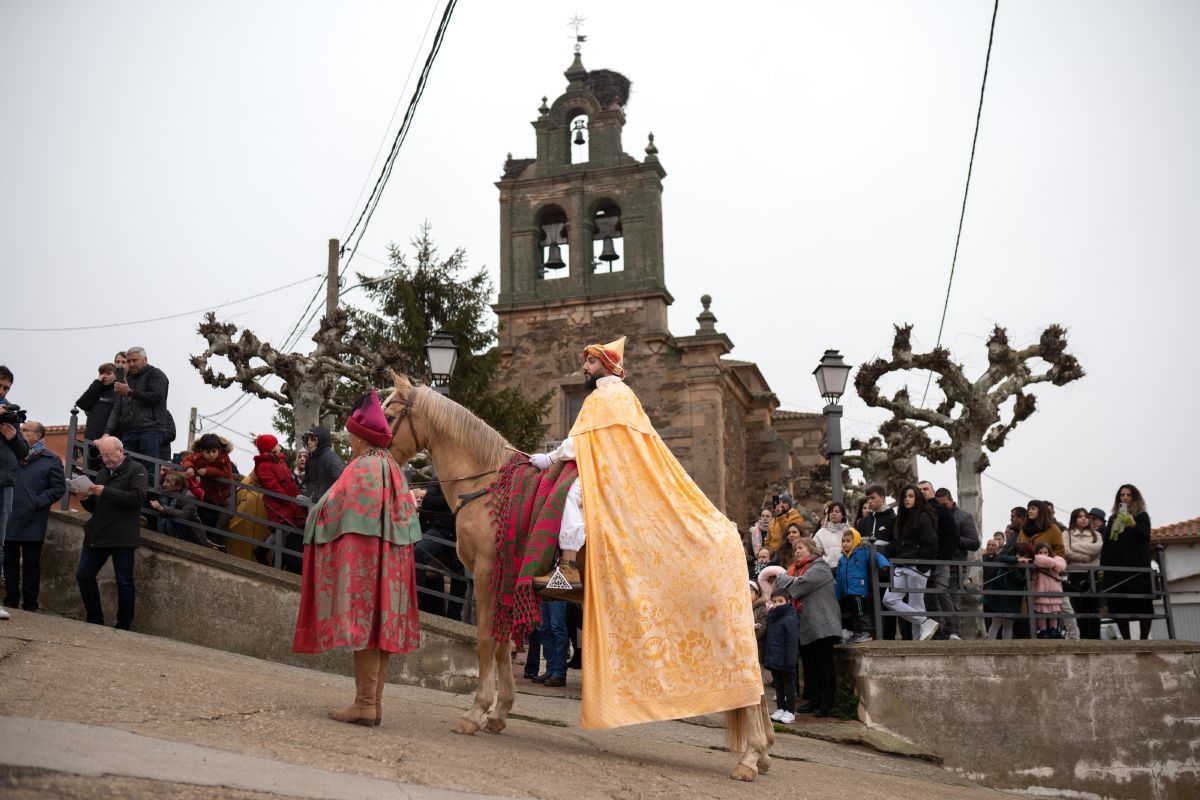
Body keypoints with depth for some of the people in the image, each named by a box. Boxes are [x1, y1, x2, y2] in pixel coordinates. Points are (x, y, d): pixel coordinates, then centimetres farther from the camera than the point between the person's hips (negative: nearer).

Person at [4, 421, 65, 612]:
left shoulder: (51, 460, 3)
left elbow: (59, 488, -2)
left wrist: (38, 501, -13)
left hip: (33, 523, -4)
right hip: (10, 521, 4)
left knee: (31, 564, 1)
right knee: (10, 562, 8)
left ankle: (30, 606, 7)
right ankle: (10, 603, 17)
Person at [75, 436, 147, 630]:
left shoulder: (136, 470, -3)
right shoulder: (102, 473, 18)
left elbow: (137, 498, -19)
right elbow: (94, 507, 23)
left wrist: (106, 492, -23)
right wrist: (86, 499, 0)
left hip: (122, 537, -7)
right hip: (96, 534, 7)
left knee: (124, 582, 1)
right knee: (84, 576, 7)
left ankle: (124, 626, 10)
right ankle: (95, 620, 19)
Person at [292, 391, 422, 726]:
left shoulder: (361, 469, -12)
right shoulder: (394, 470, 13)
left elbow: (331, 509, -11)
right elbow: (407, 513, 15)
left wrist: (315, 515, 9)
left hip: (361, 558, -9)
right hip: (390, 560, 9)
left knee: (362, 622, -7)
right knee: (380, 624, 10)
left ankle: (365, 704, -6)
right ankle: (375, 701, 16)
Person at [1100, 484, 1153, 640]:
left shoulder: (1142, 516, 8)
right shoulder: (1113, 518, 19)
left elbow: (1145, 537, -9)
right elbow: (1106, 544, 16)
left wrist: (1133, 524, -29)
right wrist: (1103, 566, 8)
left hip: (1136, 566, -4)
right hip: (1116, 567, 4)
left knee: (1142, 605, -7)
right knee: (1119, 605, -2)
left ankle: (1143, 639, -4)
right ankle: (1126, 640, 2)